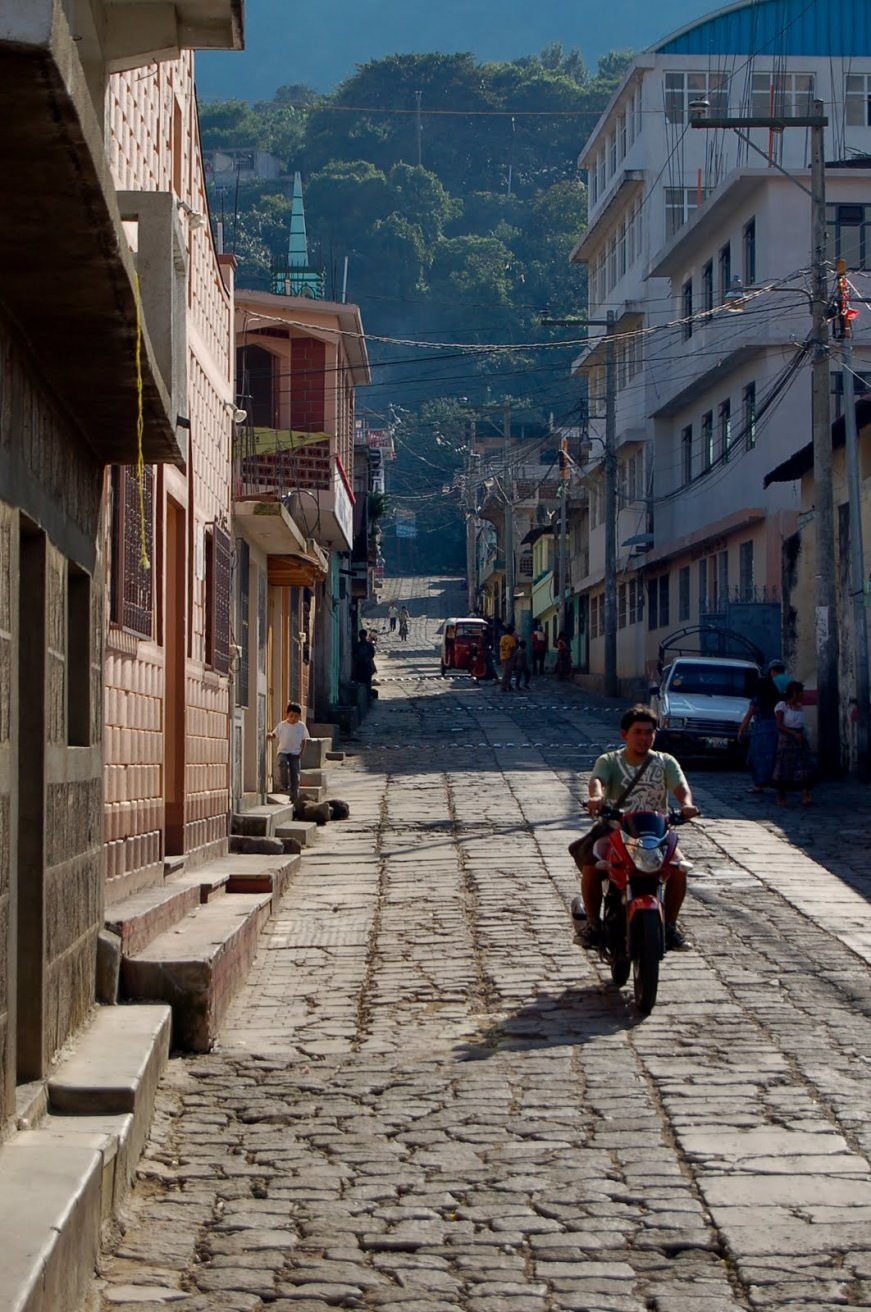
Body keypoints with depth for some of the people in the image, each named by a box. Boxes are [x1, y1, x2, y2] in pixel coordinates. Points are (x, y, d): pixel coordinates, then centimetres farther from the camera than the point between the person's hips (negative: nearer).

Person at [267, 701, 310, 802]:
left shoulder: (301, 726, 2)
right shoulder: (281, 725, -2)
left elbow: (304, 740, 10)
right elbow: (275, 735, 5)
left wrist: (302, 751, 1)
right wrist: (270, 736, -17)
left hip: (295, 753, 1)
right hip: (283, 751, -1)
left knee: (295, 775, -3)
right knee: (283, 763, -34)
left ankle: (294, 798, 4)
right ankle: (284, 785, -21)